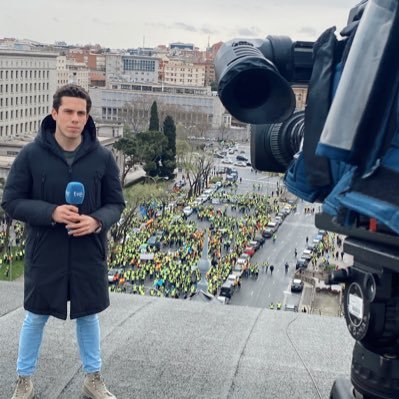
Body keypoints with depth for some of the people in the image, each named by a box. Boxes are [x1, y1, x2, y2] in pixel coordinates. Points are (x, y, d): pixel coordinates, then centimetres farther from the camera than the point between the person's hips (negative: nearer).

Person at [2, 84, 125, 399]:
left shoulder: (102, 157, -5)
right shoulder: (31, 154, -10)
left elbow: (116, 203, 2)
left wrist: (97, 221, -19)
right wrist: (51, 213, -22)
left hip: (89, 254, 2)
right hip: (44, 254, -1)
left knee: (88, 315, 17)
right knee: (36, 317, 14)